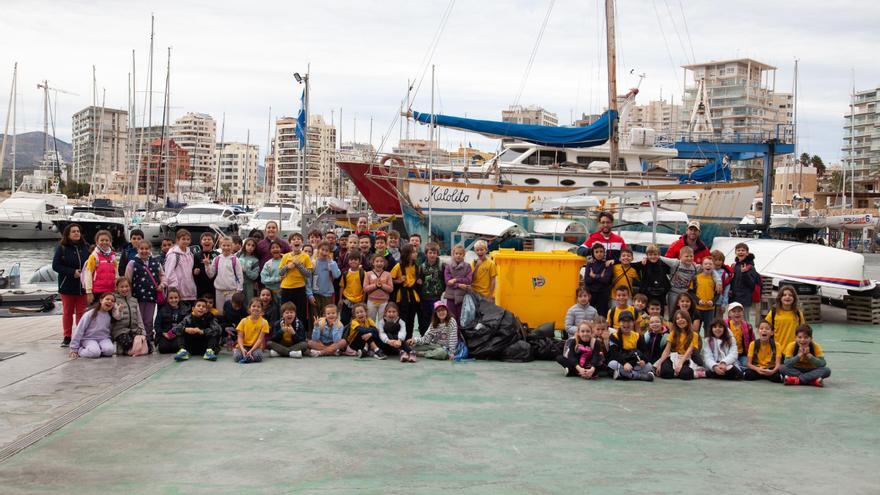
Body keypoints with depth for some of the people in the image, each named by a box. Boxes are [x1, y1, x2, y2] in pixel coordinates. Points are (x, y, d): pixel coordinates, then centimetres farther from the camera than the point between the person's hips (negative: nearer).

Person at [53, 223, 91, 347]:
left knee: (81, 312, 4)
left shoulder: (86, 247, 1)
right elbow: (55, 266, -6)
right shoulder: (62, 248, -5)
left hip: (83, 286, 1)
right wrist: (73, 272, -14)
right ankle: (67, 337, 16)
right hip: (67, 286, -1)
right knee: (67, 312, 8)